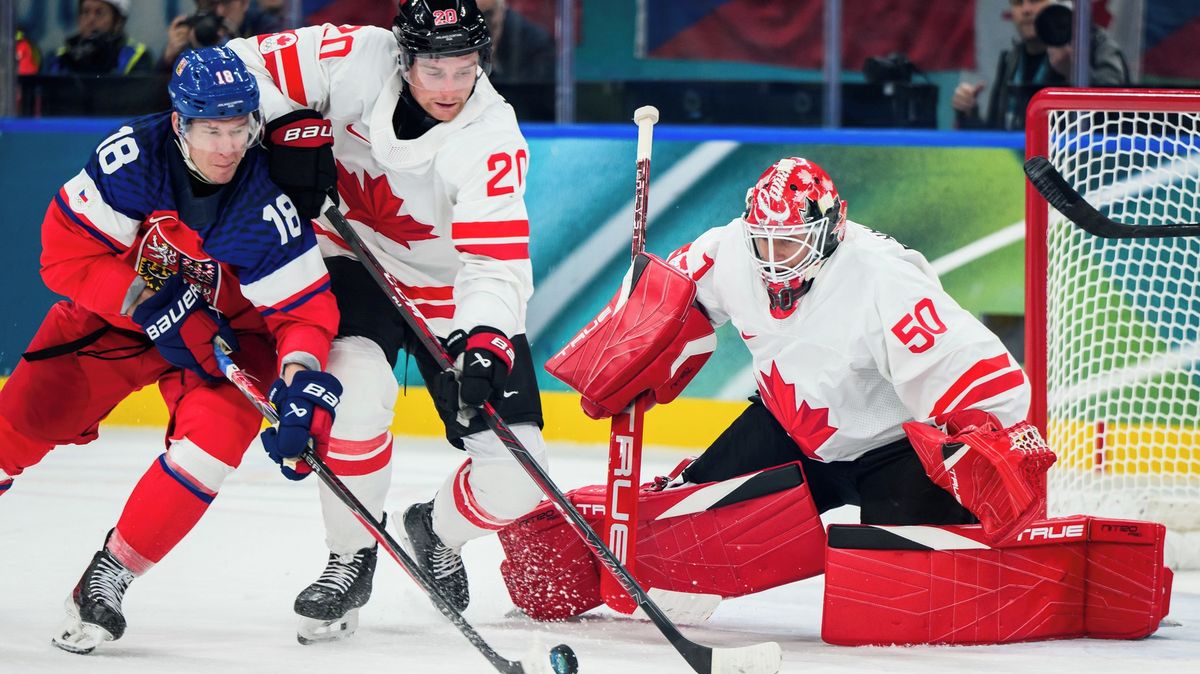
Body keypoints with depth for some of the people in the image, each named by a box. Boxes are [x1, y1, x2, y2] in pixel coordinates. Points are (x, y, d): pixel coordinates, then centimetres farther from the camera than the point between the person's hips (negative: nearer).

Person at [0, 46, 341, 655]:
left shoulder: (266, 205, -27)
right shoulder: (134, 154, -26)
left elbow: (306, 309, -20)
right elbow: (65, 251, -22)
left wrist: (300, 380, -39)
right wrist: (152, 305, -30)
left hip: (227, 326, 0)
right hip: (118, 303, 1)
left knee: (215, 433, -25)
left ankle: (109, 576, -12)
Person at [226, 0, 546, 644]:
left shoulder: (492, 137, -26)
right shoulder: (358, 59, -22)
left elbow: (495, 262, -32)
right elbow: (248, 63, -13)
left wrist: (485, 342, -49)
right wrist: (293, 130, -28)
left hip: (450, 288, 0)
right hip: (357, 259, 0)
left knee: (513, 473, -10)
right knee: (357, 386, -30)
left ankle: (438, 531, 27)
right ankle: (350, 559, -6)